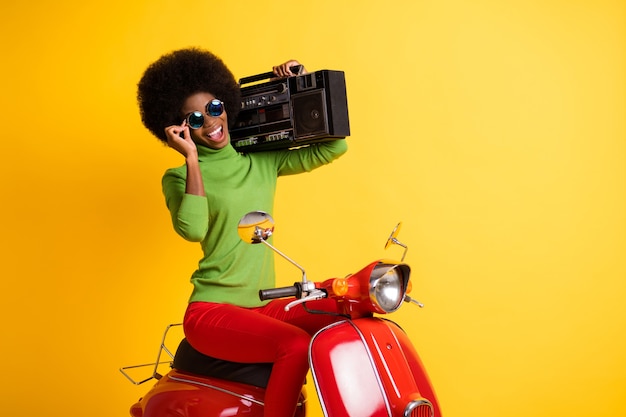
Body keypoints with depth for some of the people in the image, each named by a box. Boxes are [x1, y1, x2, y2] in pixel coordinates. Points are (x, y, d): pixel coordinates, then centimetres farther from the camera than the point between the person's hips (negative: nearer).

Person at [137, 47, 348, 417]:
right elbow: (192, 229, -19)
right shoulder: (180, 176, 1)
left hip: (264, 304, 5)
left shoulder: (262, 161, 12)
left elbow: (333, 147, 6)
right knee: (297, 345, -29)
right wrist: (192, 160, -14)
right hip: (212, 308, -5)